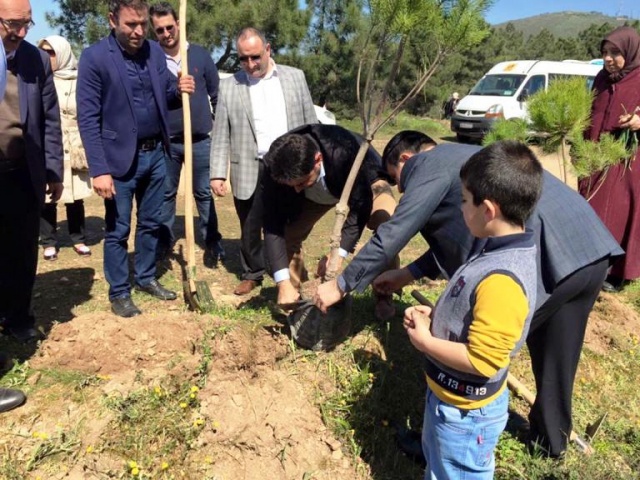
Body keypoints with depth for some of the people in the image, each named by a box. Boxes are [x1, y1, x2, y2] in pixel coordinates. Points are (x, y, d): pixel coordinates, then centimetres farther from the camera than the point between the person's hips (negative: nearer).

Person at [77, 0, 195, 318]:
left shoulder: (155, 51, 4)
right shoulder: (94, 57, -12)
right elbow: (87, 118, -14)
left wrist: (179, 92, -10)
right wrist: (99, 170, -19)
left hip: (156, 153, 5)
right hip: (120, 157, -5)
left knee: (150, 223, 16)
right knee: (117, 230, 5)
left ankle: (146, 278, 33)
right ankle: (119, 293, 19)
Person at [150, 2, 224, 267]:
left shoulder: (200, 55, 1)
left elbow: (217, 95, 7)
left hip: (201, 140, 0)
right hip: (165, 142, 0)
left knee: (204, 193, 8)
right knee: (166, 193, 11)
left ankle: (213, 243, 18)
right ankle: (164, 240, 26)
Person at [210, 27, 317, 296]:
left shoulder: (295, 77, 7)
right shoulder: (229, 86, 4)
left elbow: (310, 122, 9)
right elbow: (220, 135, 3)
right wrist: (217, 174, -4)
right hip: (250, 171, 0)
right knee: (250, 229, 10)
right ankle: (252, 274, 29)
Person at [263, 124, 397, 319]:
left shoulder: (345, 151, -44)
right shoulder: (275, 169, -33)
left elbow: (360, 207, -35)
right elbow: (273, 224, -30)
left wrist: (339, 252, -44)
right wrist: (283, 283, -36)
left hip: (364, 183, -3)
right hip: (316, 194, 3)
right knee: (287, 232, -13)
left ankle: (383, 294, -9)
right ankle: (293, 293, 10)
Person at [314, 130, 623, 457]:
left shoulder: (430, 164, 0)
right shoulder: (457, 158, 28)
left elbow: (392, 234, -4)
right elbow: (456, 236, 28)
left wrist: (341, 285, 5)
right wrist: (407, 274, 27)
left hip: (546, 257, -10)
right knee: (555, 356, 26)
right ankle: (550, 436, 48)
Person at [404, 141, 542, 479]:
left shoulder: (501, 280, -35)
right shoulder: (502, 250, -4)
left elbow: (481, 360, -32)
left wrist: (424, 341, -21)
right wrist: (433, 316, -2)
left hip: (465, 411, -9)